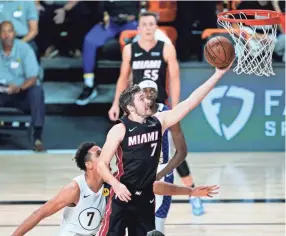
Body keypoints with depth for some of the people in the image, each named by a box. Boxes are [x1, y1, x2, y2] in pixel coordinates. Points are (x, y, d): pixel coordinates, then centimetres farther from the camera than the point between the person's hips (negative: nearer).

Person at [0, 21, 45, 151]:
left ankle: (37, 137, -32)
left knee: (37, 91, -33)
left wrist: (19, 88, -35)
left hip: (22, 93, -1)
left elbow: (32, 79, -13)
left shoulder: (24, 49, -9)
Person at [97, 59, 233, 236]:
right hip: (123, 196, -5)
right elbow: (102, 164, -8)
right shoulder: (120, 130, -11)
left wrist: (218, 74, -8)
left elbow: (190, 102, -2)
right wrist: (116, 184, -26)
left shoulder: (159, 122, 2)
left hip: (146, 197, 5)